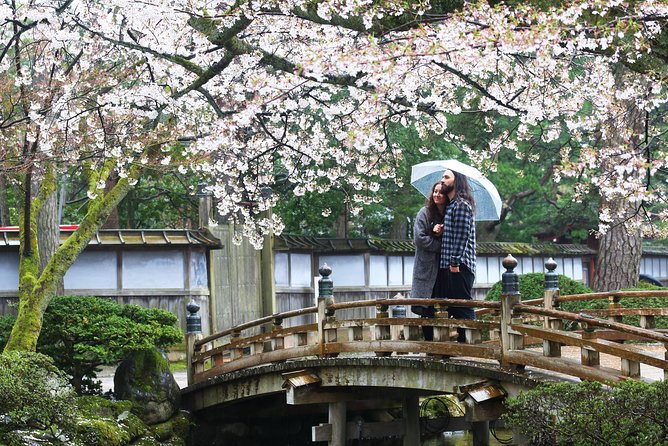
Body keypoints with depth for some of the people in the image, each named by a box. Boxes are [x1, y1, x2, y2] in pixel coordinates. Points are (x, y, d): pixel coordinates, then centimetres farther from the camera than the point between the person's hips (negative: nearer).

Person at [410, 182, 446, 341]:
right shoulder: (424, 213, -1)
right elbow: (419, 238, -9)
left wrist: (440, 234, -14)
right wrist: (439, 245, -12)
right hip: (427, 267, -2)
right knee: (427, 309, -3)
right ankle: (429, 340, 4)